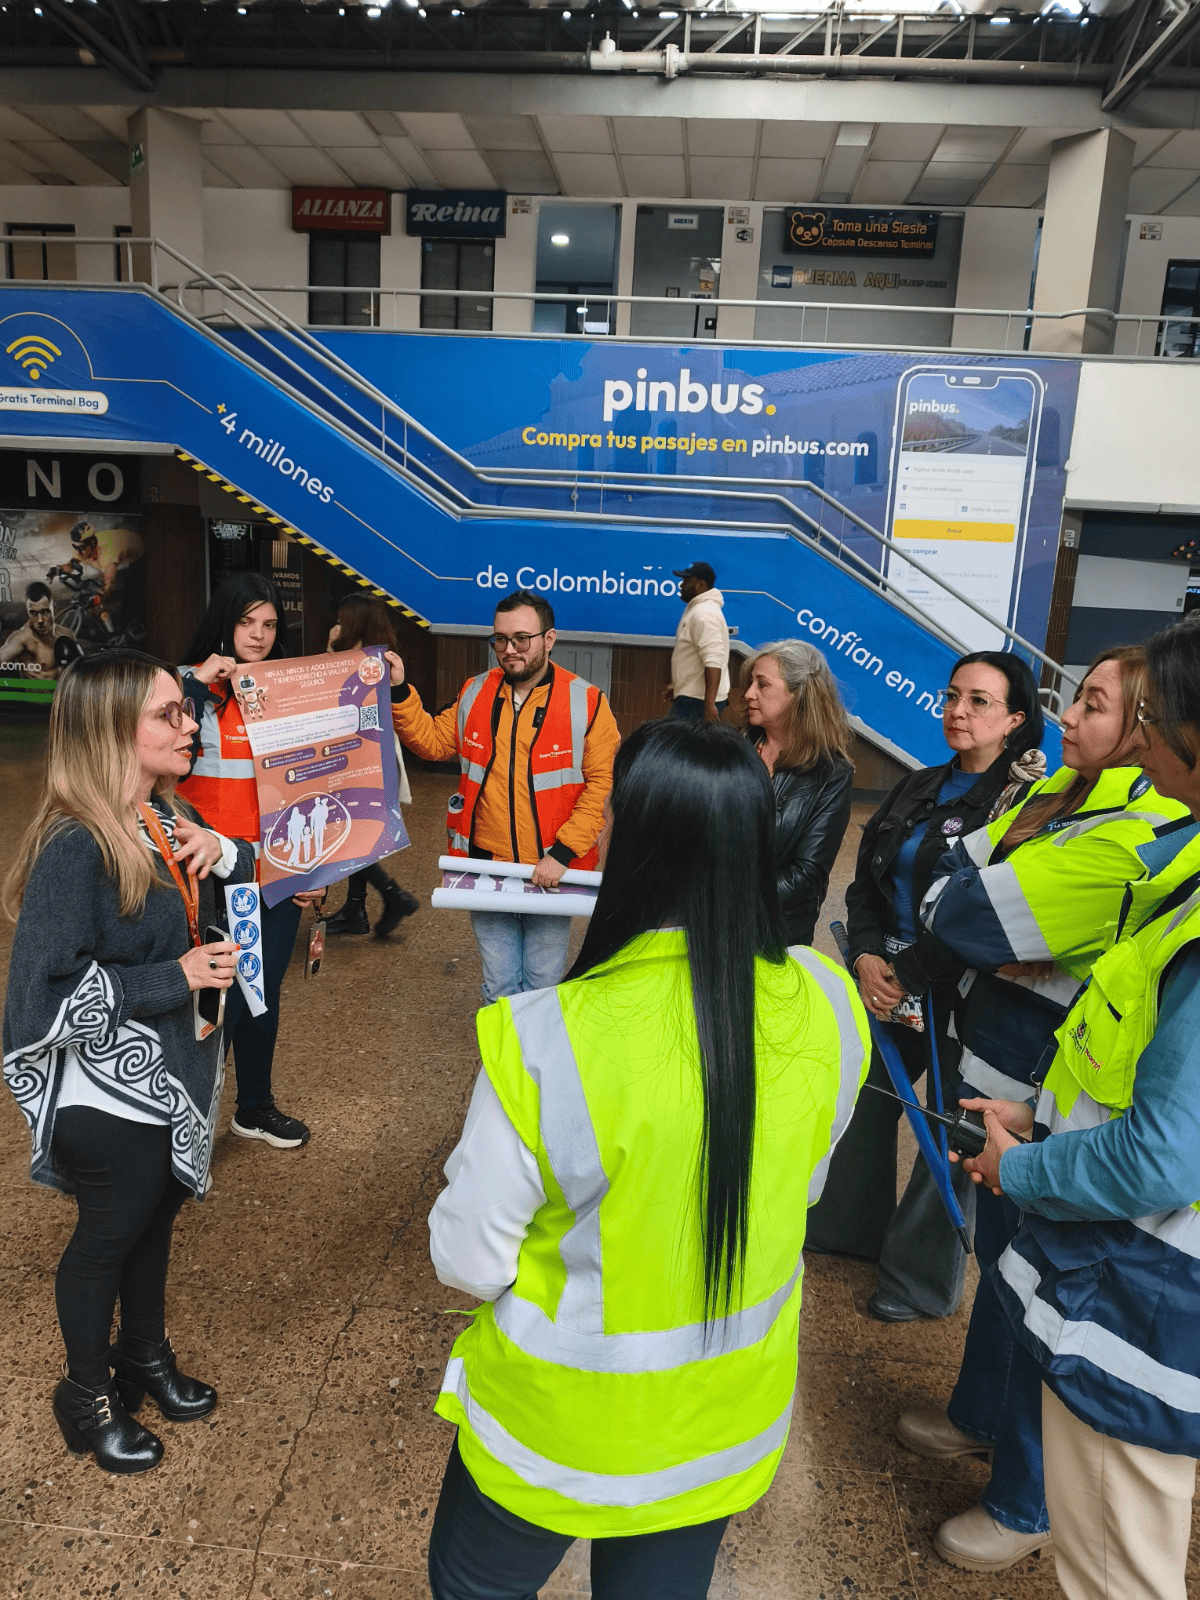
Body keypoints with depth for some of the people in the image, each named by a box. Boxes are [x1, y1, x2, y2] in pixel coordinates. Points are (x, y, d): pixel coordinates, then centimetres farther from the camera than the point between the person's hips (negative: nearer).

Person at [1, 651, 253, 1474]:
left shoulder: (168, 816, -2)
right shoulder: (76, 845, -26)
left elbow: (246, 872, 13)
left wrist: (223, 849, -9)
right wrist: (174, 979, -25)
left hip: (177, 1071, 7)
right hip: (110, 1091, -7)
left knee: (157, 1217, 24)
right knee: (107, 1235, 14)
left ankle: (146, 1354, 49)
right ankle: (88, 1397, 40)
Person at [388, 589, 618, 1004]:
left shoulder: (585, 702, -10)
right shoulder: (476, 693, 4)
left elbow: (603, 785, -13)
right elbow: (432, 741, 13)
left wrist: (562, 853, -19)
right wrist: (399, 692, 0)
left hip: (551, 871, -3)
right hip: (486, 865, 3)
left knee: (543, 985, 12)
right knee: (498, 987, 14)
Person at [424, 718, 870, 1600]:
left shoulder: (545, 1039, -33)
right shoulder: (827, 1007, -18)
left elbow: (470, 1261, -18)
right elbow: (801, 1187, 0)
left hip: (561, 1426, -3)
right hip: (730, 1420, 3)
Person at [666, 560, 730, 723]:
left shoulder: (704, 613, -17)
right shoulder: (697, 609, 18)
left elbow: (713, 662, -27)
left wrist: (709, 704, -33)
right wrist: (677, 687, 32)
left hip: (696, 703, -11)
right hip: (693, 698, 11)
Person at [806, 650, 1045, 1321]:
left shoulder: (1032, 803, -14)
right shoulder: (920, 788, 7)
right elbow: (866, 883, 8)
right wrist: (866, 956, -6)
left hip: (963, 997, -7)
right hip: (890, 982, 7)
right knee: (864, 1098, 19)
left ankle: (922, 1277, 28)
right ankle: (851, 1227, 43)